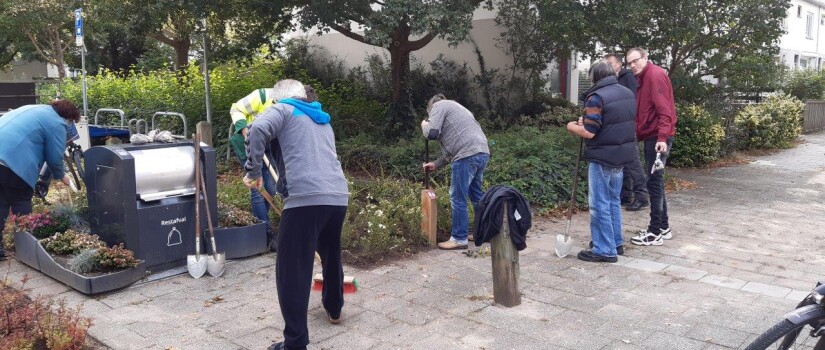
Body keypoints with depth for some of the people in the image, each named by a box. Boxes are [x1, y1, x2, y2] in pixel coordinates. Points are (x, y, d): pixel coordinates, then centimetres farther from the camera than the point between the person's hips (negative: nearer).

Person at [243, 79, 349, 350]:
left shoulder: (283, 110, 11)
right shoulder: (322, 121, 31)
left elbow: (258, 130, -11)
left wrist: (253, 171, -3)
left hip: (306, 198, -7)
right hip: (338, 197, 7)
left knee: (292, 270, -1)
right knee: (331, 254, 29)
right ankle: (334, 309, 47)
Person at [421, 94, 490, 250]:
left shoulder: (438, 106, 7)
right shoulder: (453, 107, 34)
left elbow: (432, 133, -7)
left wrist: (424, 124, 14)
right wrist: (436, 164, 31)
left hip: (468, 155, -10)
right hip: (482, 152, 10)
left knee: (458, 197, -2)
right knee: (476, 194, 20)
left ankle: (459, 239, 4)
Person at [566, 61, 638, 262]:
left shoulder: (597, 97, -17)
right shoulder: (627, 93, 10)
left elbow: (589, 132, -21)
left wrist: (572, 127, -1)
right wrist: (587, 121, 19)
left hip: (602, 158, -8)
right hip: (622, 155, 9)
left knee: (600, 205, -1)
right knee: (613, 201, 19)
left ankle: (604, 250, 3)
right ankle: (616, 243, 29)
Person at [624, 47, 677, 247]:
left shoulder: (655, 75, -11)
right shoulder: (643, 78, 19)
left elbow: (663, 109, -21)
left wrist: (662, 137, -28)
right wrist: (638, 133, 17)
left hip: (657, 138, -10)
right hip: (650, 136, 10)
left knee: (654, 183, -8)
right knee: (655, 182, 14)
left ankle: (655, 233, -4)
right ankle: (663, 228, 23)